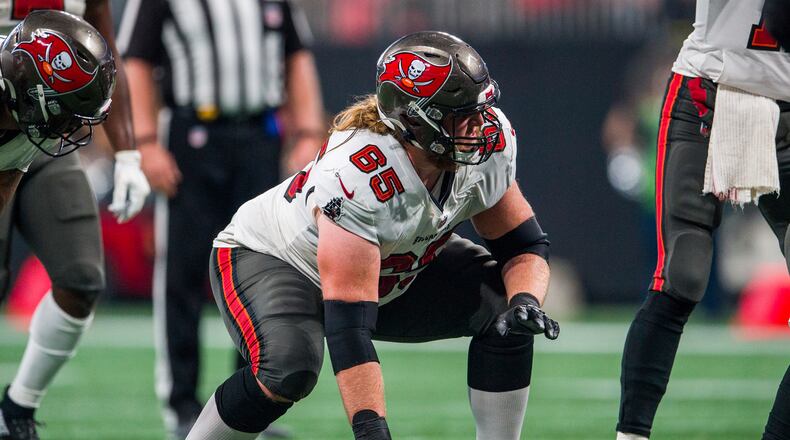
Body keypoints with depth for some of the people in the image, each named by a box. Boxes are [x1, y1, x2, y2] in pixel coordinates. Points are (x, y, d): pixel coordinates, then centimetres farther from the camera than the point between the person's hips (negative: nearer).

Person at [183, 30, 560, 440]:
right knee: (289, 369, -35)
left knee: (503, 304, -12)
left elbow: (525, 245, -8)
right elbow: (347, 325, -43)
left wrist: (525, 301, -31)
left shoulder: (490, 142, -21)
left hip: (394, 273, 7)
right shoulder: (355, 178, -40)